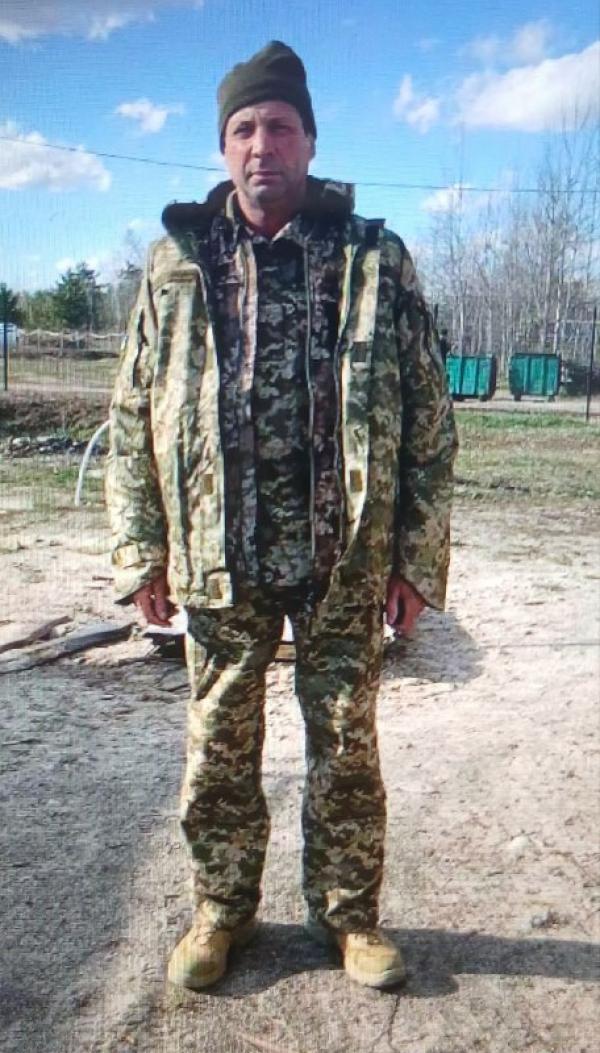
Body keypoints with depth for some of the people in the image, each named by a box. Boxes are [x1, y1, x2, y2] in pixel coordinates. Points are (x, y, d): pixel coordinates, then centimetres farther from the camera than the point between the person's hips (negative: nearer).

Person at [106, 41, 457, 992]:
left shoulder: (375, 261, 2)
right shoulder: (176, 262, 5)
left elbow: (428, 418, 1)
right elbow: (133, 416, 5)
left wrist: (417, 555, -3)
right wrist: (142, 551, 0)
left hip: (345, 557, 0)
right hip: (218, 556, 1)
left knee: (347, 744, 11)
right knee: (220, 746, 12)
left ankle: (349, 912, 33)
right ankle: (222, 909, 34)